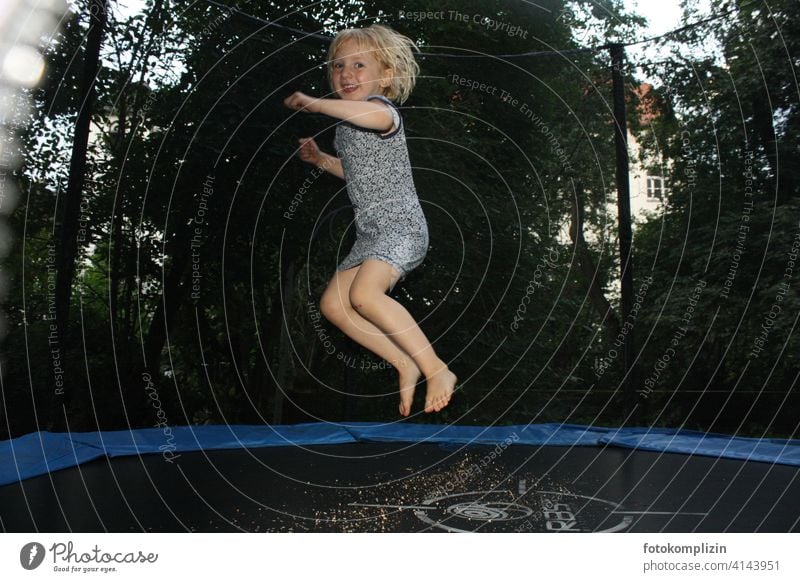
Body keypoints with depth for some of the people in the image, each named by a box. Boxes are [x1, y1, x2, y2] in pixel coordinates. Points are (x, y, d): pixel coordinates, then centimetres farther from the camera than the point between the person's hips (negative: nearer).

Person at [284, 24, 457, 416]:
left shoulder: (381, 108, -7)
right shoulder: (346, 125, 20)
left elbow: (380, 116, -36)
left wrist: (315, 104, -27)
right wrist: (320, 159, 22)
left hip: (400, 223, -10)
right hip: (371, 232, 10)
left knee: (363, 293, -29)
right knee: (332, 303, 2)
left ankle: (437, 370, -20)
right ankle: (406, 365, -1)